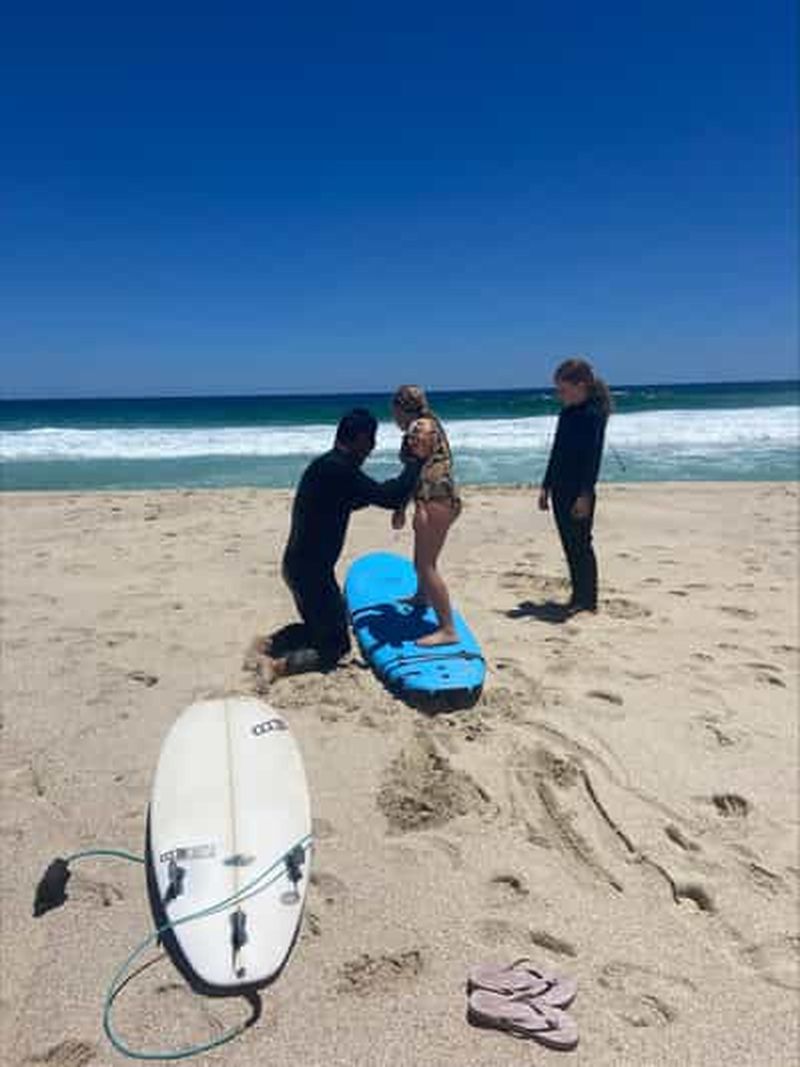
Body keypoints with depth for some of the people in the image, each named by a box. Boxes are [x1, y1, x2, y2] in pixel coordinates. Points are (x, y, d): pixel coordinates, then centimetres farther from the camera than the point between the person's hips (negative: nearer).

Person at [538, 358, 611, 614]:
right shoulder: (566, 413, 12)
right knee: (569, 545, 12)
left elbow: (594, 457, -17)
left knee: (581, 544, -2)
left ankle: (588, 600, 9)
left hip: (579, 492, -8)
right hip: (561, 489, 8)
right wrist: (546, 487, 18)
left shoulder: (594, 414, -12)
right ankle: (578, 596, 22)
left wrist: (585, 494, -21)